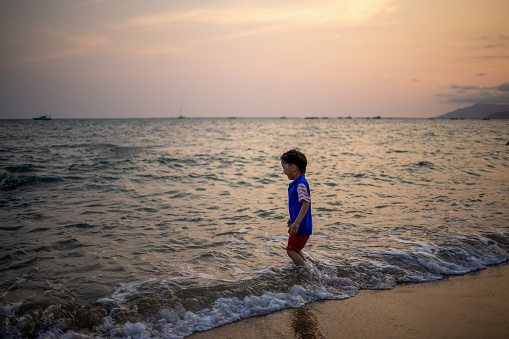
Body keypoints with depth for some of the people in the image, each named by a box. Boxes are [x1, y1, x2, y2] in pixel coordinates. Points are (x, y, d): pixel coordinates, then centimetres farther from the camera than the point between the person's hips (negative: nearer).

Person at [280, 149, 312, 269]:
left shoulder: (301, 184, -21)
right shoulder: (296, 183, 12)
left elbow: (305, 204, -29)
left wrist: (297, 222, -35)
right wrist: (293, 219, 33)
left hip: (301, 226, -10)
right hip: (299, 225, 10)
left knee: (291, 250, -9)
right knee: (296, 249, 23)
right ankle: (305, 266, 37)